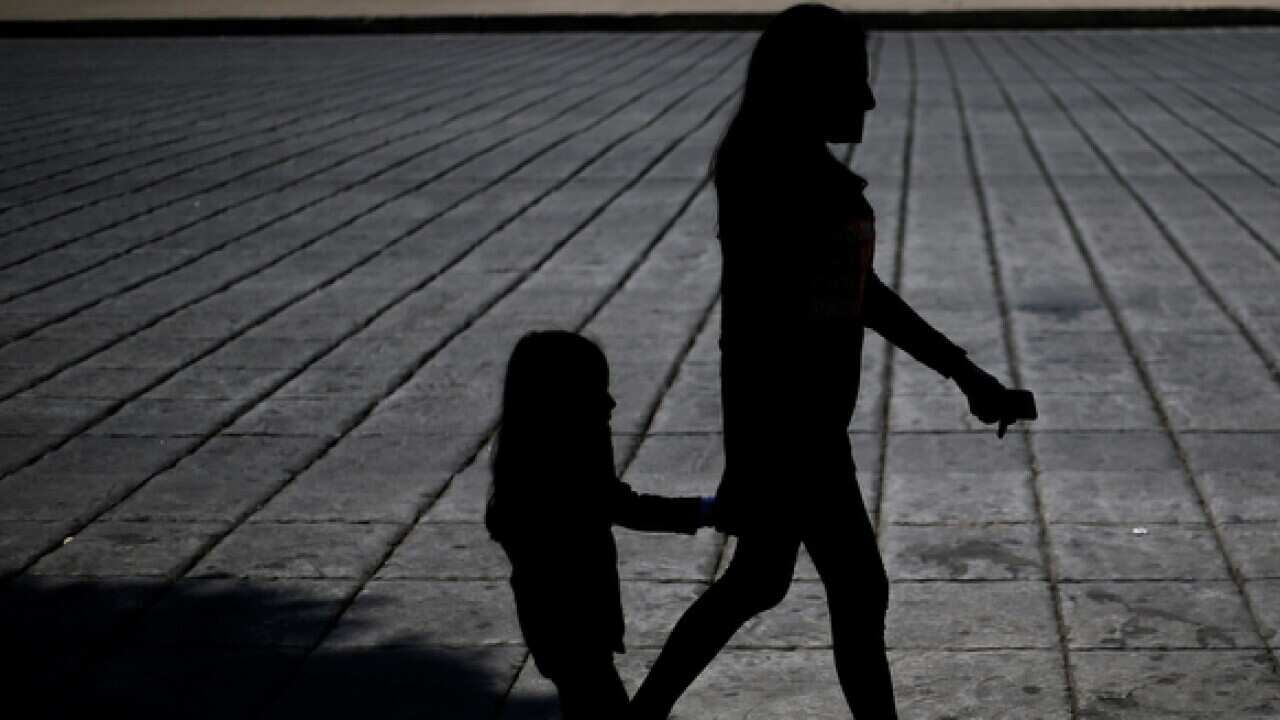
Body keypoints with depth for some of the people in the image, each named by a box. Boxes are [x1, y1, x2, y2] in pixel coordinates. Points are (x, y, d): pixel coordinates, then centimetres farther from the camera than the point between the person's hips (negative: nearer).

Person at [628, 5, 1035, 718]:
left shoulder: (814, 174, 10)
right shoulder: (768, 181, -20)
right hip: (787, 426, -10)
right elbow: (747, 325, -22)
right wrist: (749, 463, -22)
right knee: (859, 594, 3)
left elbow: (865, 294, 18)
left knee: (757, 584, 19)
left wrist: (965, 372, 18)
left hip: (809, 421, 10)